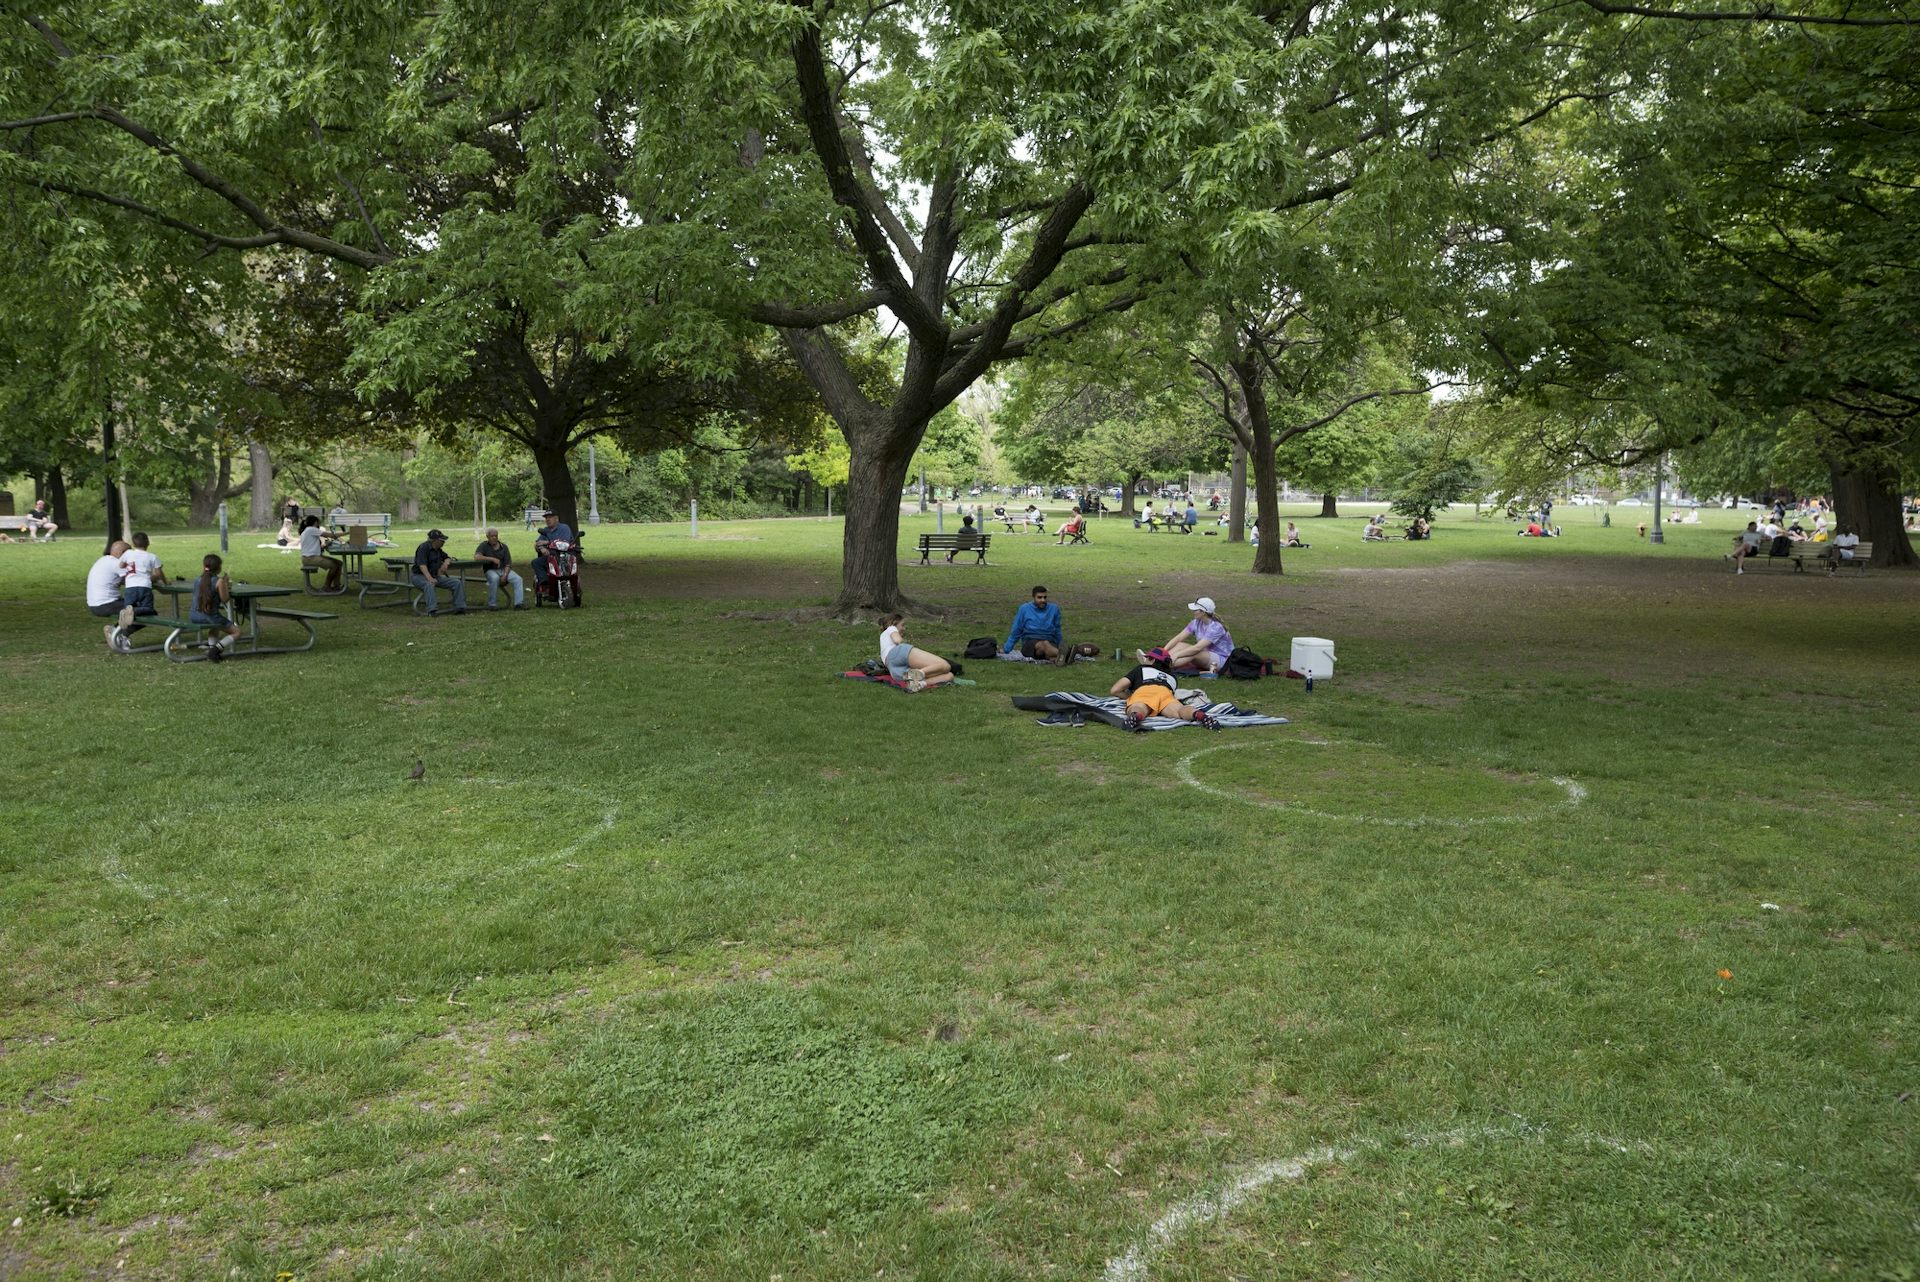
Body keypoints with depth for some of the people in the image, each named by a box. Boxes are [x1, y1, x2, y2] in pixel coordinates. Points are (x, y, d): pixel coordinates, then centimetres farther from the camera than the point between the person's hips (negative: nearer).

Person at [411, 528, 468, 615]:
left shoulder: (438, 549, 11)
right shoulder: (424, 548, -15)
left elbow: (447, 558, 26)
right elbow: (422, 565, -27)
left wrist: (445, 563, 0)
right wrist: (429, 578, -42)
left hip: (435, 576, 8)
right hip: (420, 576, -8)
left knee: (457, 582, -8)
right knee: (430, 585, -42)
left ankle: (459, 607, -9)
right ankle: (432, 610, -51)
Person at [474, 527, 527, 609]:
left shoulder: (503, 547, 10)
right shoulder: (484, 546, 2)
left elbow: (508, 564, 3)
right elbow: (477, 557, -17)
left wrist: (505, 575, -14)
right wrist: (492, 559, -22)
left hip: (503, 569, 3)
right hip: (491, 570, -3)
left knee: (518, 579, -21)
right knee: (495, 578, -37)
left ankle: (519, 603, -24)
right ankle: (492, 604, -28)